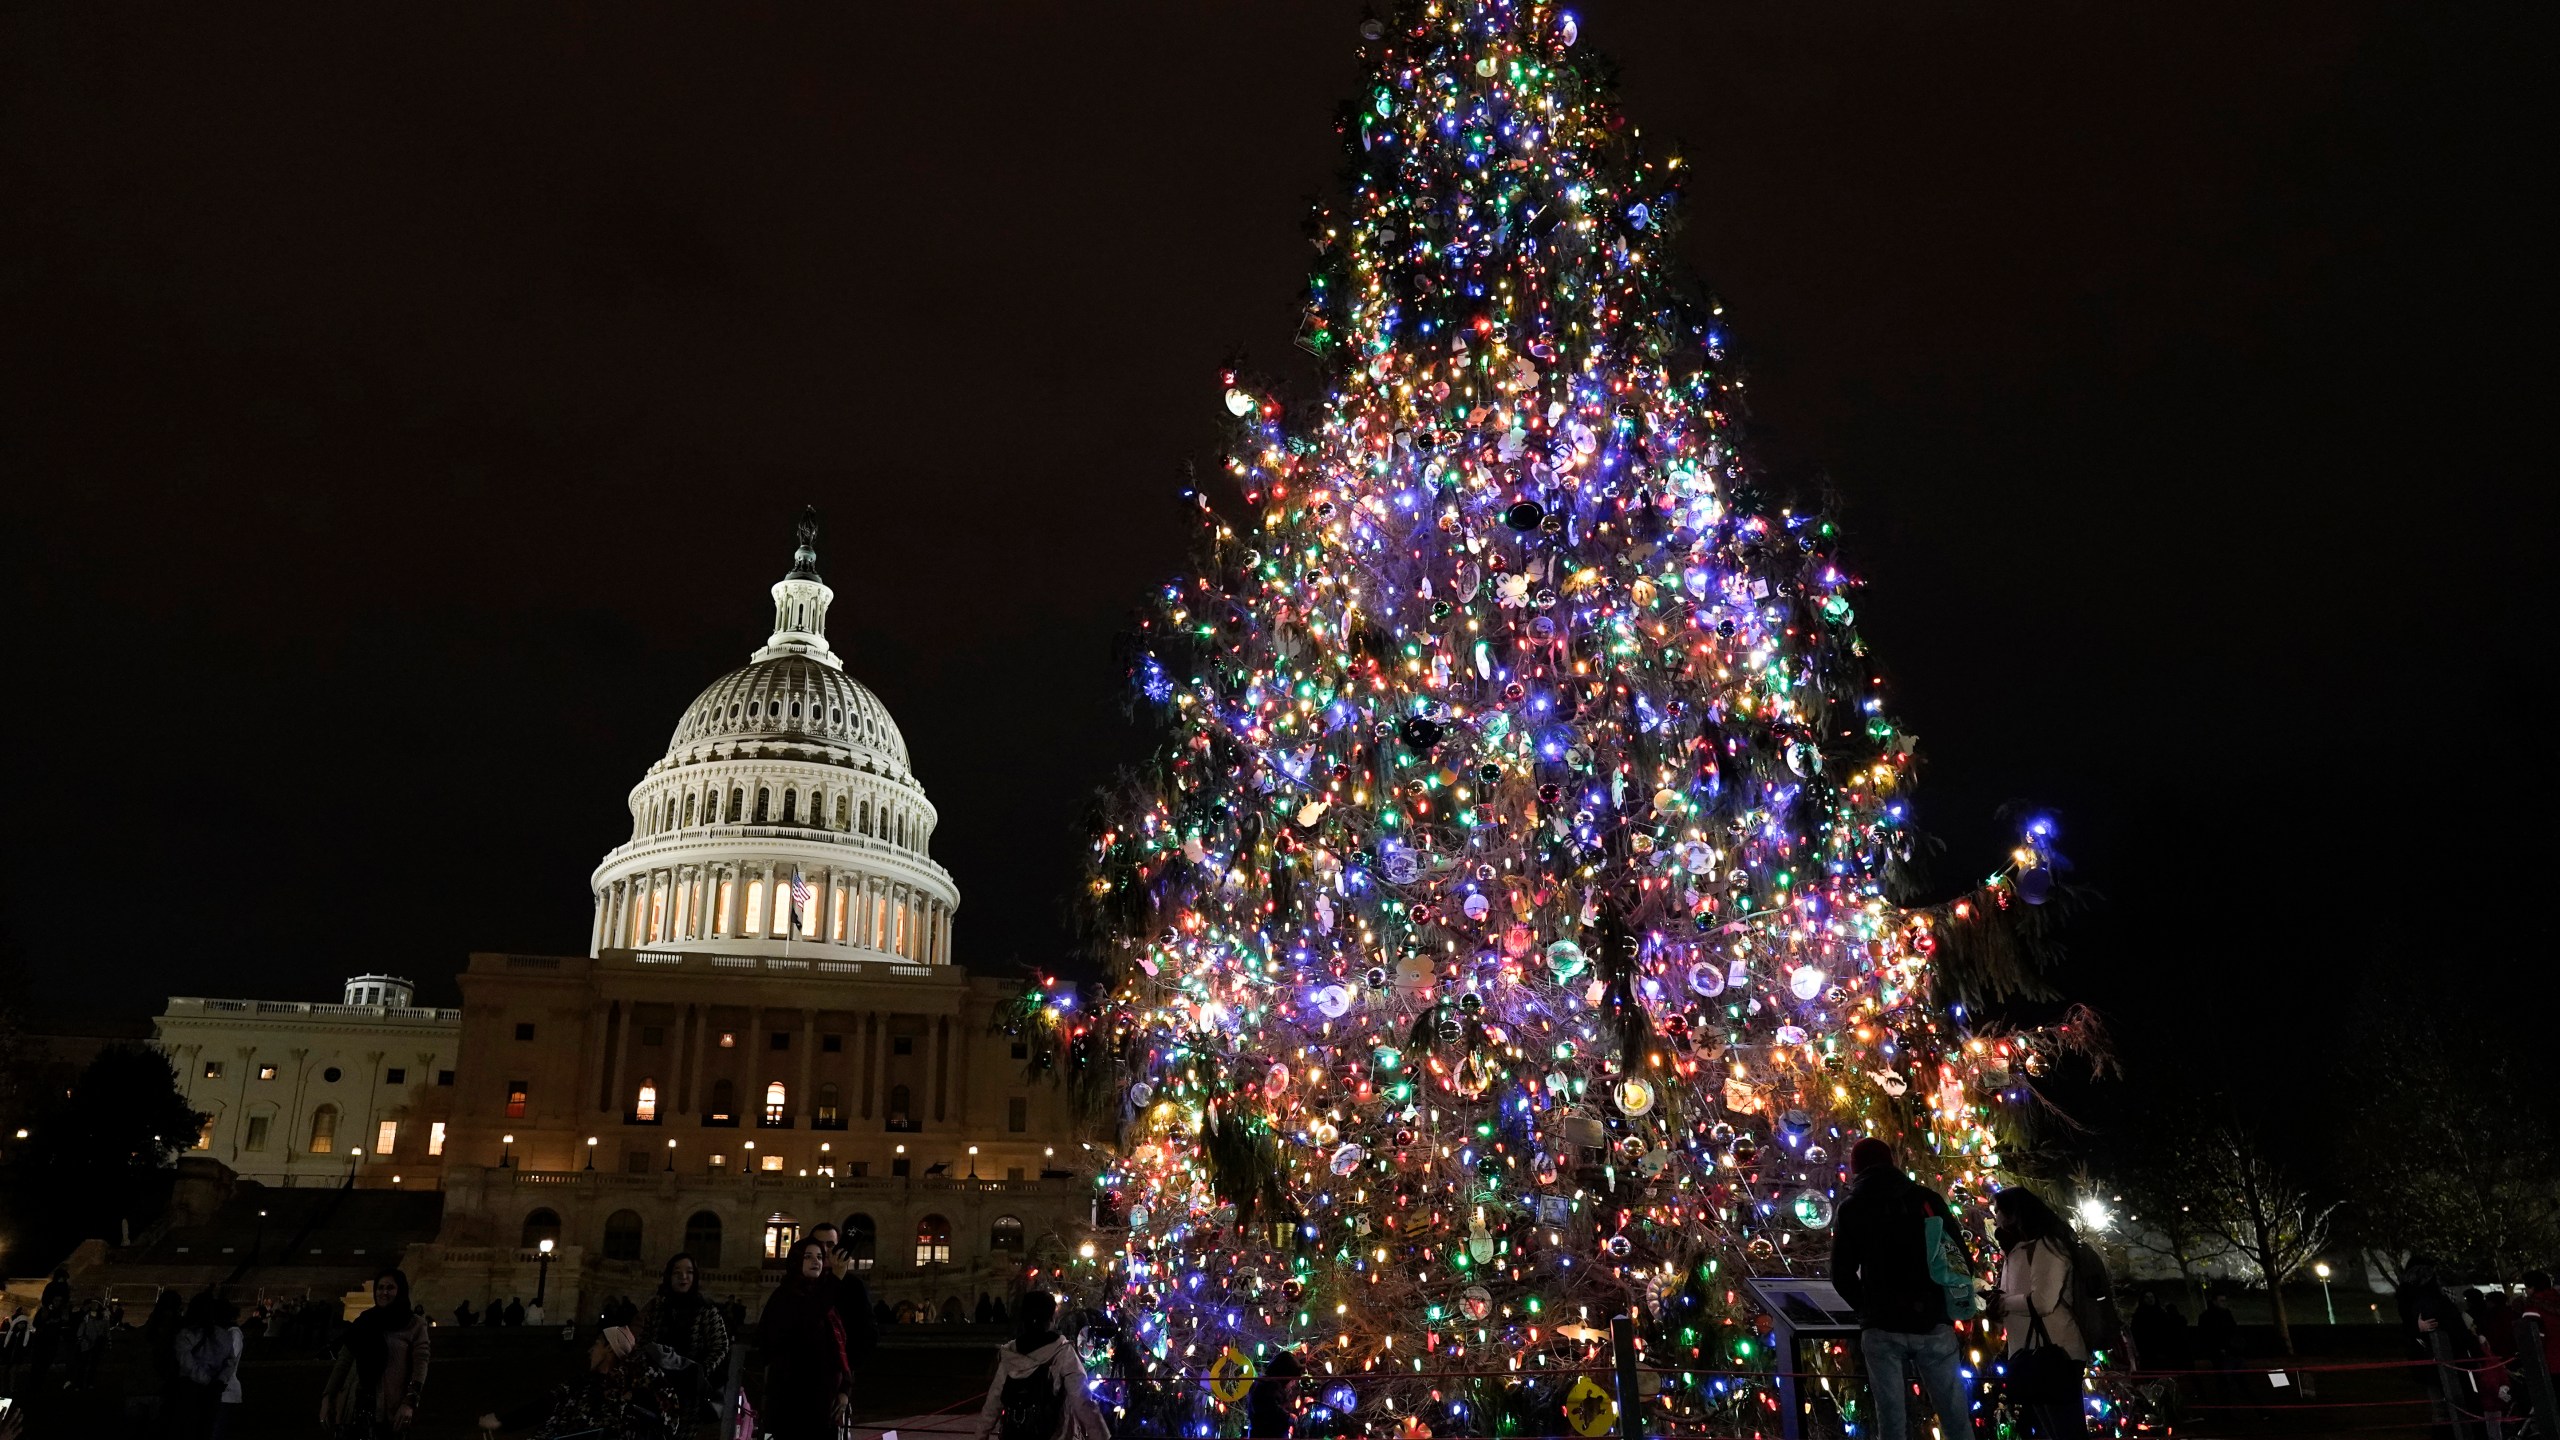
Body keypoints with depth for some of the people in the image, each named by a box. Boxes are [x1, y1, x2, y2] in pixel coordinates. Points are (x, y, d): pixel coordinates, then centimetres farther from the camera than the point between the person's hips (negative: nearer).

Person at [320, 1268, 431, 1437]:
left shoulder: (414, 1324, 5)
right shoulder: (365, 1320, 18)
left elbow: (420, 1363, -5)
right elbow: (343, 1362, 16)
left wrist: (409, 1402, -17)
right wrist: (327, 1397, 6)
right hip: (355, 1403, 4)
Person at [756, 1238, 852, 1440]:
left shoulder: (827, 1298, 14)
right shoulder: (785, 1297, -2)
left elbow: (841, 1349, 14)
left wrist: (845, 1391, 3)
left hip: (824, 1397, 6)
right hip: (791, 1395, -6)